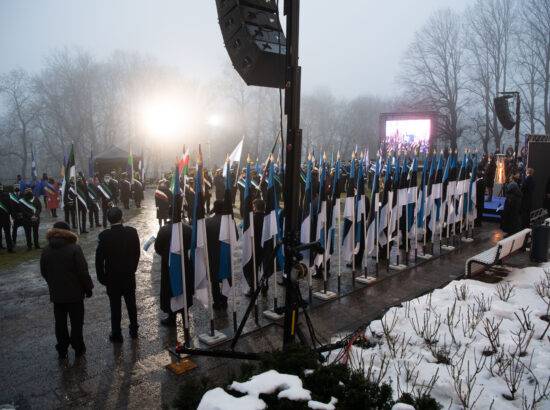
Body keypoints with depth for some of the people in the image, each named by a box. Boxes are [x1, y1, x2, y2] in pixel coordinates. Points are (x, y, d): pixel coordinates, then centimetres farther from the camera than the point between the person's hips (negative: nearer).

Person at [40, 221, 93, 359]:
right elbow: (83, 271, -15)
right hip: (74, 292, -3)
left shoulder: (46, 250, -3)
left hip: (56, 294, 4)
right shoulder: (74, 248, -17)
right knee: (76, 321, 11)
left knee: (60, 322, 15)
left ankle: (62, 350, 24)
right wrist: (88, 288, -4)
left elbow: (43, 272, 6)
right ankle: (78, 348, 20)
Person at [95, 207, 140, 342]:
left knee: (115, 306, 11)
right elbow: (136, 254, -1)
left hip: (112, 277, -2)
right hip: (129, 276, 2)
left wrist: (101, 277, 1)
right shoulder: (132, 232, -12)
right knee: (131, 304, 18)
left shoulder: (104, 236, -18)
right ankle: (134, 330, 31)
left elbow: (99, 259, -11)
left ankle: (116, 334, 22)